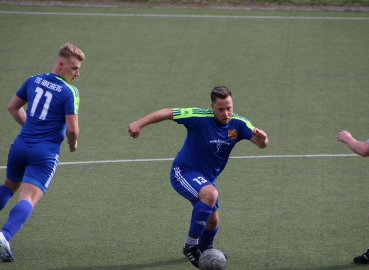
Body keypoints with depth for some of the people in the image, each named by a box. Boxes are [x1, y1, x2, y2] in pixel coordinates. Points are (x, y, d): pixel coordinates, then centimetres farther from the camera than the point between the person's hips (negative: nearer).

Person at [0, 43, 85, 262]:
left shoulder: (34, 81, 9)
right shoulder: (70, 92, -10)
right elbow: (72, 128, -13)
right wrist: (73, 143, 8)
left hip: (21, 146, 6)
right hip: (45, 153, -6)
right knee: (29, 199, -12)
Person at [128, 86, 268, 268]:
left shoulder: (238, 124, -13)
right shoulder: (200, 118, -26)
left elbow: (262, 144, -19)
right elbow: (167, 113, -23)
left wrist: (261, 138, -44)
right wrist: (139, 124, -33)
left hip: (206, 178, 7)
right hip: (184, 172, -7)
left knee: (212, 220, 19)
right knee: (210, 194, -35)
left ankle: (204, 251, 53)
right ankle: (191, 245, -23)